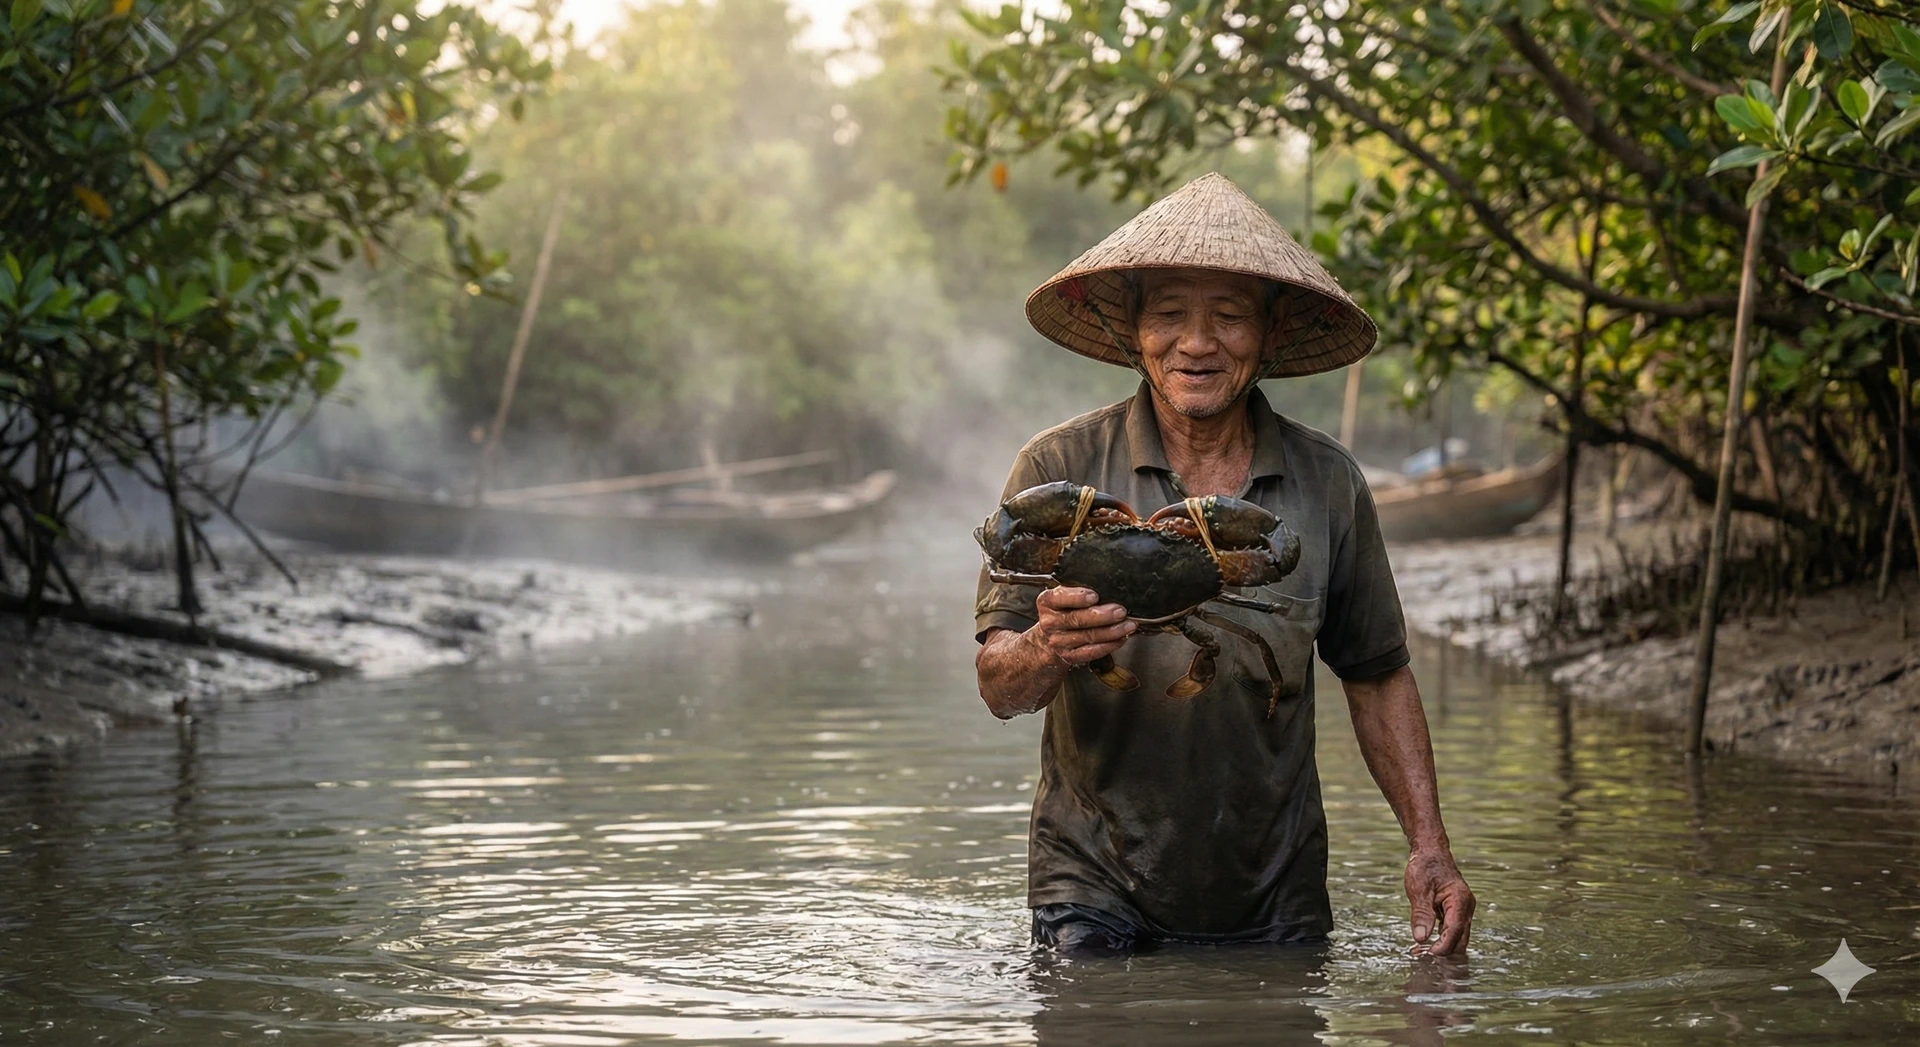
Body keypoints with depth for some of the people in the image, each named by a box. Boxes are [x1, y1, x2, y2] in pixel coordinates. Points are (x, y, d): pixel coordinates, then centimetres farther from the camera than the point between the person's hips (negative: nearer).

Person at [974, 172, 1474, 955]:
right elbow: (999, 686, -10)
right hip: (1097, 893, -2)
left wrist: (1428, 847, 1)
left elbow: (1379, 678, 11)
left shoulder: (1328, 484, 2)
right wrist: (1049, 650, -33)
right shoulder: (1060, 468, -5)